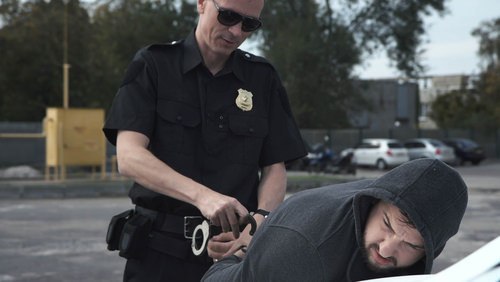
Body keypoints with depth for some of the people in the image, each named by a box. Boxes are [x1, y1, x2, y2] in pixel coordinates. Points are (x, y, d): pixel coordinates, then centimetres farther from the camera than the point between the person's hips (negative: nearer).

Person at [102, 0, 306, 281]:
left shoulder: (263, 79, 7)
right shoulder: (153, 66, -2)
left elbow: (275, 168, 5)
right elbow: (129, 157, -13)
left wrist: (260, 220, -17)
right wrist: (201, 195, -28)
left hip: (236, 249, 2)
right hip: (161, 250, -2)